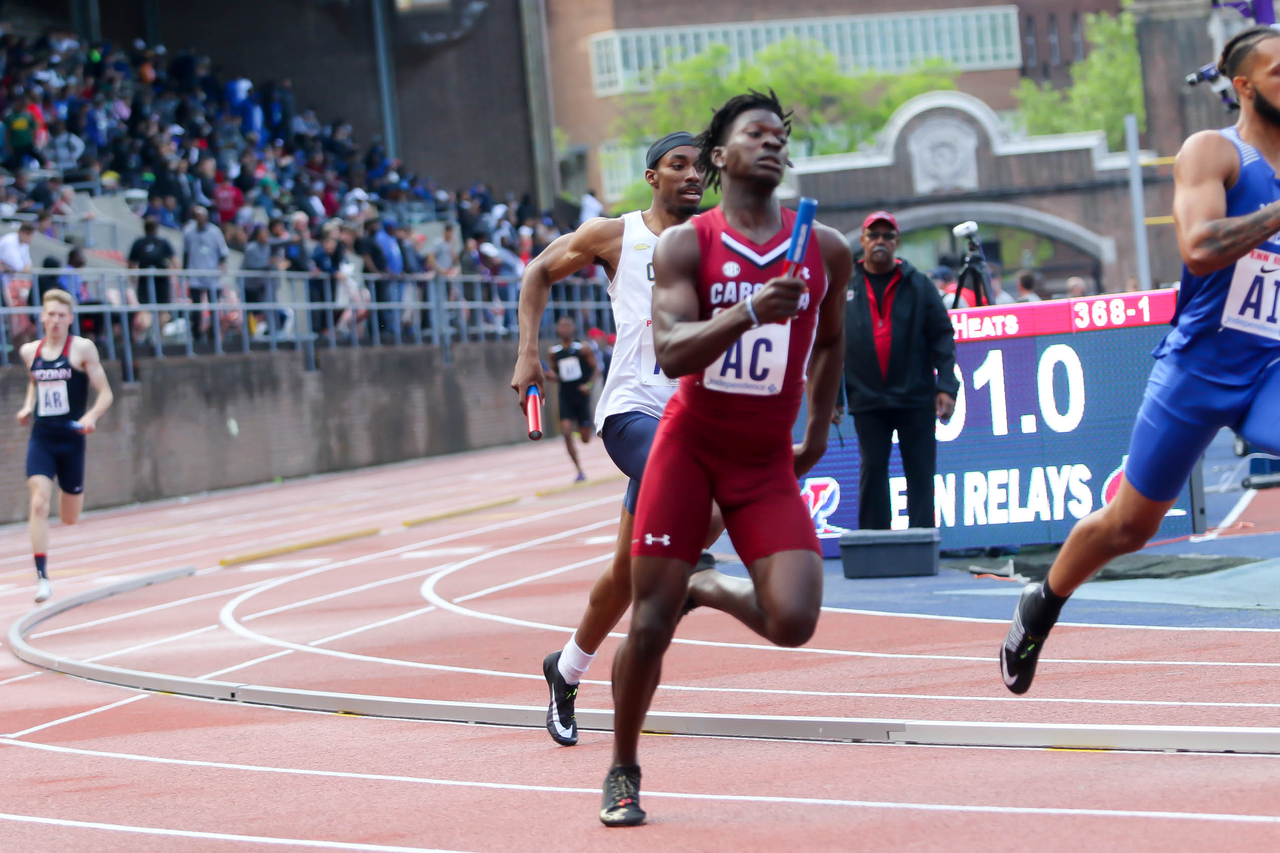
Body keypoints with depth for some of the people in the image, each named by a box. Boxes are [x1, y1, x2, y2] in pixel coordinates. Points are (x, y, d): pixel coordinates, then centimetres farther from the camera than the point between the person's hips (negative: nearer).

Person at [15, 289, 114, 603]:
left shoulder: (82, 349, -6)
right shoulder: (30, 351, 5)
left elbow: (105, 394, -5)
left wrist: (92, 416, -23)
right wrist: (27, 407, 9)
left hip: (71, 439, -2)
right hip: (41, 438, 2)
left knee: (70, 519, 10)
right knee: (39, 503, -19)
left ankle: (75, 492, 49)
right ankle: (41, 576, -17)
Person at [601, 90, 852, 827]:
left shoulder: (826, 250, 1)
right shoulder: (685, 245, -8)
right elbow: (670, 352, -21)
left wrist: (820, 425, 17)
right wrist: (749, 311, -34)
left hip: (768, 460, 2)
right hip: (689, 446, -2)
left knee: (793, 621, -16)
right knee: (649, 622, -3)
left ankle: (709, 590, 18)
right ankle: (623, 772, 18)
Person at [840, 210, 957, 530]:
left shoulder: (918, 285, 4)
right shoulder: (844, 286, 5)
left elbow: (942, 337, 1)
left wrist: (946, 386, -8)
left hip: (915, 397, 0)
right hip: (866, 399, 0)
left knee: (920, 473, 2)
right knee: (872, 471, 3)